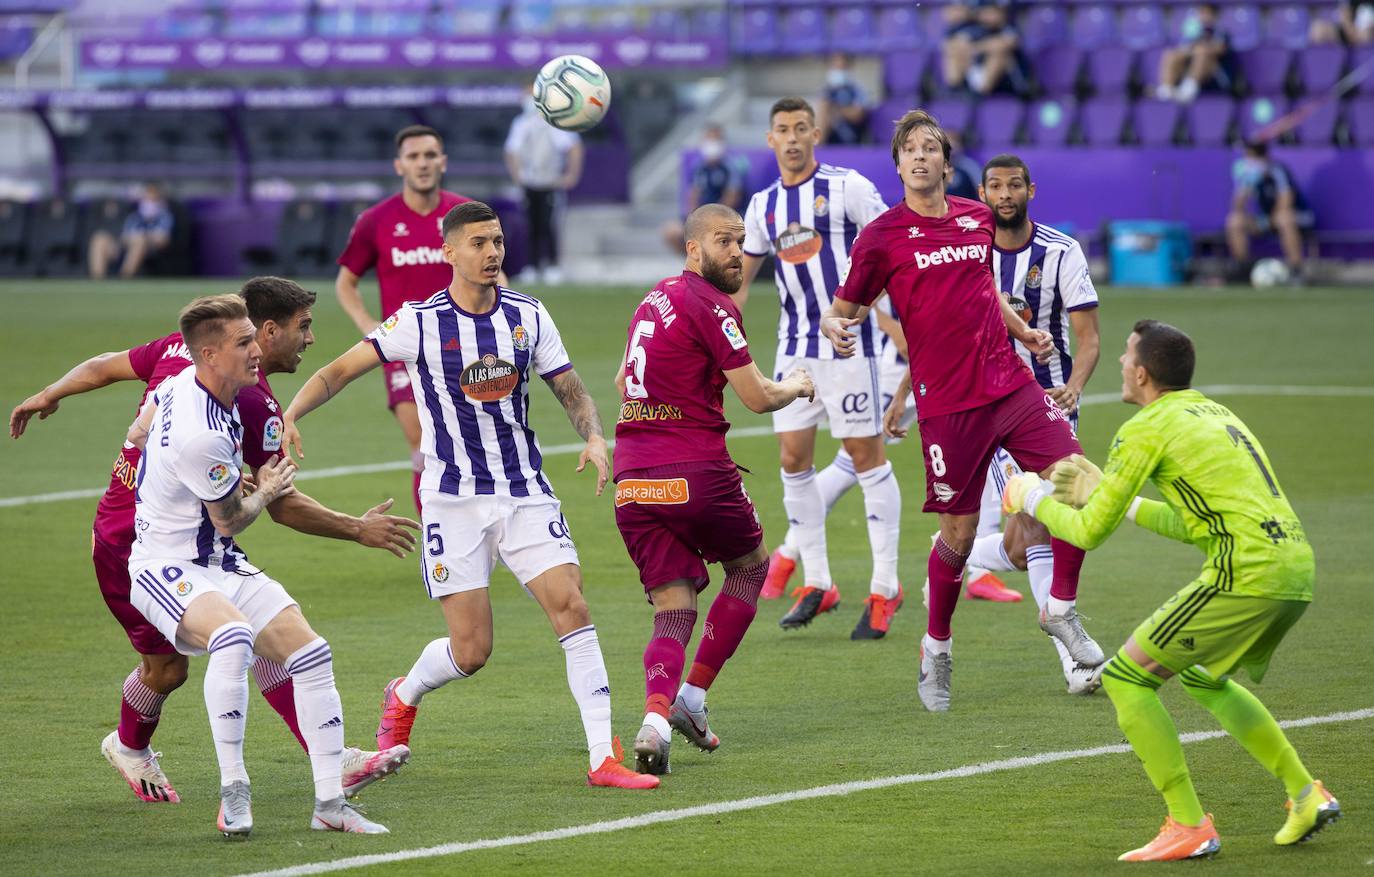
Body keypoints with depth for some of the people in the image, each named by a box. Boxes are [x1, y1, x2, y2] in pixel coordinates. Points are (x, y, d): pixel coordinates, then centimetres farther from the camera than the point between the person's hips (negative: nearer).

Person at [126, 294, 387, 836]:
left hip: (220, 566, 10)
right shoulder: (204, 435, -26)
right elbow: (231, 520, -9)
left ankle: (330, 803, -1)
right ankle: (233, 790, -29)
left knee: (310, 651, -5)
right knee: (234, 634, -39)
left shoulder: (183, 383, 1)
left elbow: (138, 433, 21)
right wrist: (266, 491, 11)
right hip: (167, 568, -10)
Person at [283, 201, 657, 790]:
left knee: (571, 608, -14)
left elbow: (572, 391, 12)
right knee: (470, 651, -5)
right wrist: (289, 416, -19)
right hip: (454, 502, -3)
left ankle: (603, 758, -11)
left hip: (526, 493, 3)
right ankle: (404, 697, 30)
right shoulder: (420, 322, -8)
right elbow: (339, 371, -4)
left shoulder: (528, 316, 3)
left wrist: (594, 437, -9)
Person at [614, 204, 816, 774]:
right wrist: (796, 387, 13)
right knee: (751, 568, 19)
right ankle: (693, 697, 13)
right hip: (695, 473, -6)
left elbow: (624, 380, 32)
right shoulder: (711, 305, -9)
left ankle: (655, 715, -24)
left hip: (632, 484, 6)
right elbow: (757, 397, -8)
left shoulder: (656, 299, 17)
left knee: (672, 612, 3)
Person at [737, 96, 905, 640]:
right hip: (795, 347, 6)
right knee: (793, 459, 3)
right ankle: (816, 585, 13)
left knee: (866, 456, -4)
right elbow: (737, 281, 20)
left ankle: (884, 590, 1)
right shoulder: (763, 206, 11)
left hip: (848, 343, -6)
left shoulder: (846, 187, -5)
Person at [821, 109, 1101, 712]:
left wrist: (1025, 332, 16)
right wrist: (835, 328, -20)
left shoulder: (977, 217, 11)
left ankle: (1060, 610, 11)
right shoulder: (882, 236, -3)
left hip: (1010, 384, 4)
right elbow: (845, 308, 2)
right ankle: (936, 650, 20)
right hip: (947, 402, -4)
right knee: (958, 534, -2)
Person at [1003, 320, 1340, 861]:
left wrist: (1033, 500, 20)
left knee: (1125, 678, 1)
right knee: (1203, 679, 30)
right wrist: (1107, 493, 35)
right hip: (1298, 570, 9)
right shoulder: (1215, 413, 24)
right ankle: (1306, 795, 23)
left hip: (1245, 573, -9)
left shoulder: (1145, 430, -1)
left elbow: (1089, 532, 1)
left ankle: (1189, 827, -3)